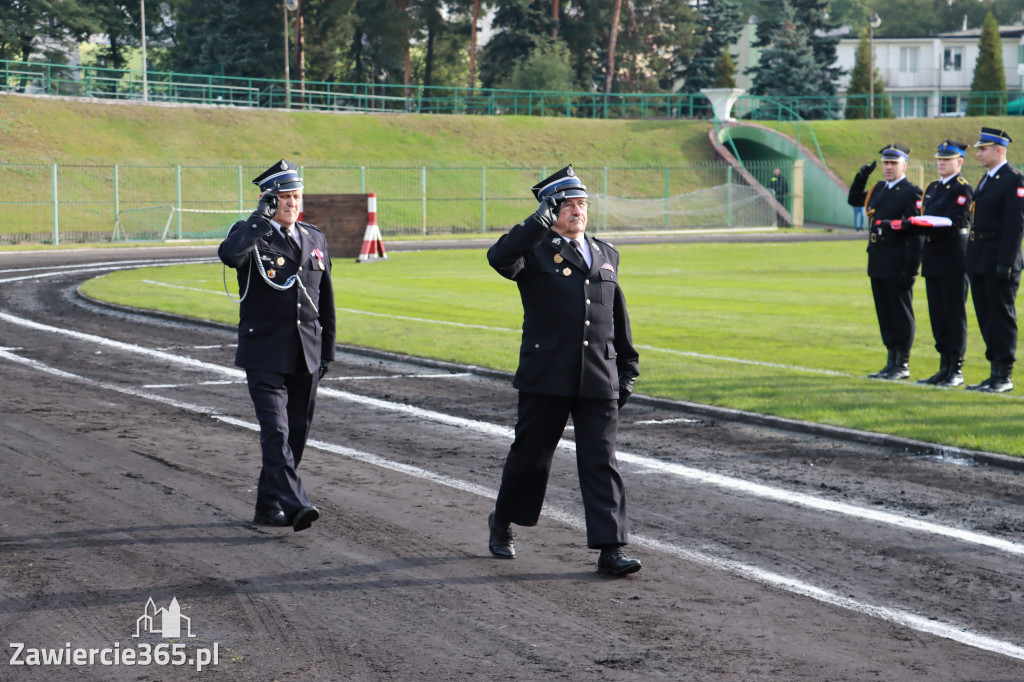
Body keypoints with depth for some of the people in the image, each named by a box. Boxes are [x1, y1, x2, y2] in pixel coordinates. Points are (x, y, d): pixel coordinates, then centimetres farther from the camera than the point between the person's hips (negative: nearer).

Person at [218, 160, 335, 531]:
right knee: (276, 431, -14)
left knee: (296, 432, 9)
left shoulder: (315, 239, 13)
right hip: (265, 353, -5)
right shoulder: (251, 235, -3)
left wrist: (327, 350, 16)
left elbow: (325, 301, 18)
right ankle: (294, 505, -20)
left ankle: (268, 506, 21)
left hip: (305, 358, 5)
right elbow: (228, 255, -29)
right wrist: (262, 217, -21)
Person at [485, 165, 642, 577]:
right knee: (530, 455, 9)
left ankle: (611, 549, -5)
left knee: (601, 462, -3)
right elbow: (499, 259, -24)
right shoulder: (535, 251, 0)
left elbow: (617, 317, 22)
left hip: (599, 379, 3)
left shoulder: (606, 254, 16)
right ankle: (502, 523, 32)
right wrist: (540, 222, -27)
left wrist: (627, 370, 20)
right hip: (546, 376, -3)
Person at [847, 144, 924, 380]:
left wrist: (911, 269, -20)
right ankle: (892, 362, 19)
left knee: (901, 315, -1)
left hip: (897, 266, -8)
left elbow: (917, 234, -15)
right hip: (878, 265, 8)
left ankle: (903, 365, 4)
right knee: (885, 315, 12)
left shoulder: (911, 193, -11)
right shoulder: (879, 189, 14)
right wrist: (861, 176, 12)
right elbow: (854, 200, 30)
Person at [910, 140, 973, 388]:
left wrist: (918, 226, -23)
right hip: (933, 260, 8)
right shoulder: (932, 188, 18)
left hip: (954, 260, -8)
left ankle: (957, 370, 0)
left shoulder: (963, 189, -8)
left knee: (955, 315, -4)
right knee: (938, 316, 10)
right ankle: (944, 367, 16)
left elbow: (952, 224, -18)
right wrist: (912, 224, -2)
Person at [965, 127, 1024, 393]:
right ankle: (996, 371, 16)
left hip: (999, 262, -9)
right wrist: (972, 260, 14)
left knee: (1001, 316, -4)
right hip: (980, 262, 9)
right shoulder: (987, 179, 17)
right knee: (986, 318, 10)